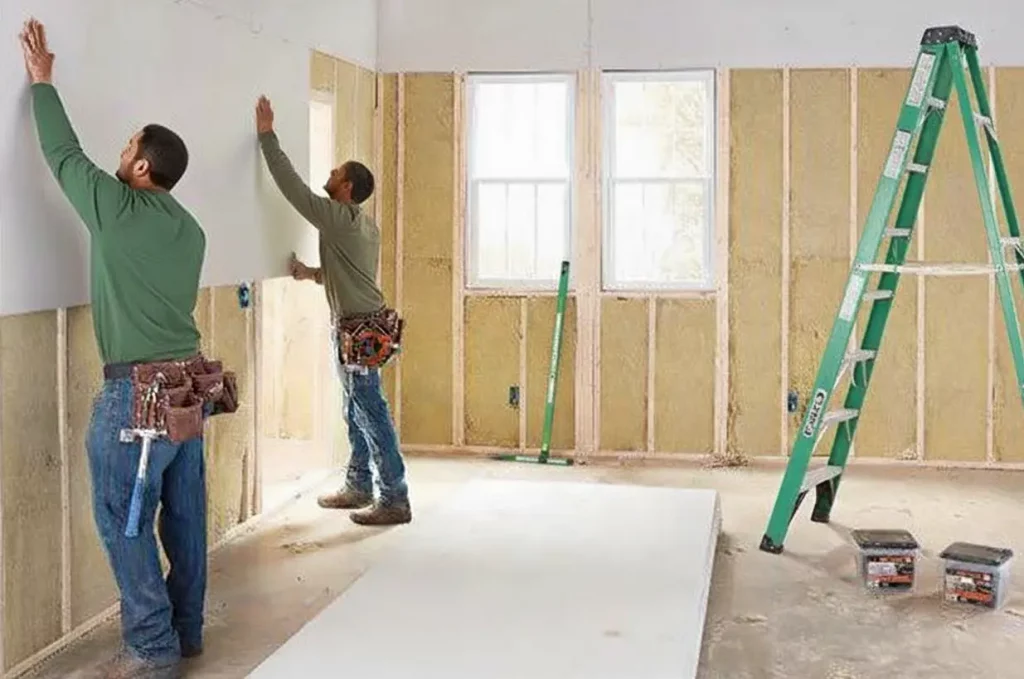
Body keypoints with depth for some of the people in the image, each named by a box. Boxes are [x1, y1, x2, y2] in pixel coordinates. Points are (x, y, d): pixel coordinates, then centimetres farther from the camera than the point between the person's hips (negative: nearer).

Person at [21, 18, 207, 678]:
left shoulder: (116, 207, -9)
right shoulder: (189, 227, 10)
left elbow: (63, 152, 4)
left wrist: (42, 80, 16)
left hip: (137, 389, -8)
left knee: (123, 519, 1)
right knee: (184, 514, 13)